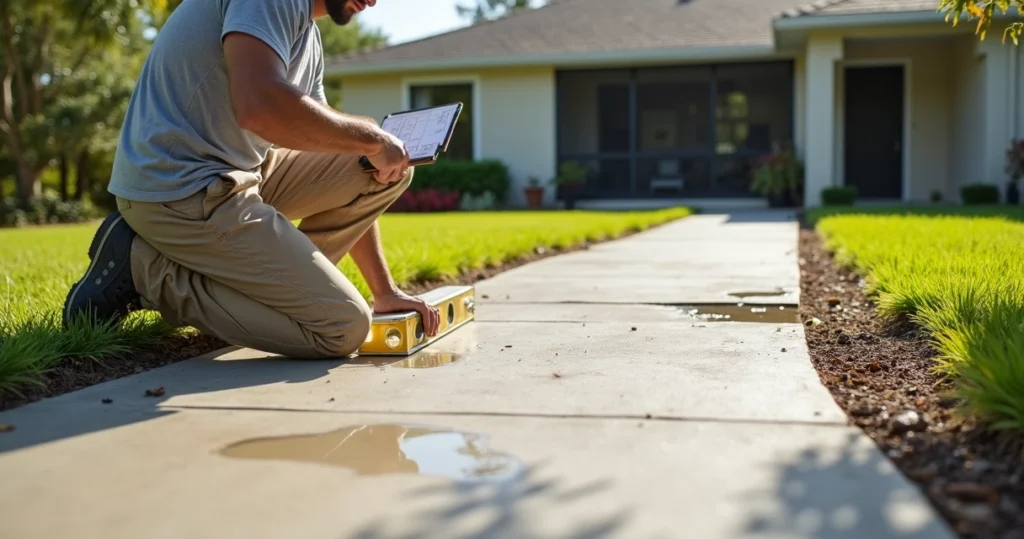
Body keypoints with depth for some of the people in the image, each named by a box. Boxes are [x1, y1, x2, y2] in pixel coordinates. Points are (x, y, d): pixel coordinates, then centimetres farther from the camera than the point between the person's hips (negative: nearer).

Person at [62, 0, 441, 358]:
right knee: (344, 327, -13)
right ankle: (144, 268, -5)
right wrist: (373, 137, -17)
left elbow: (339, 181, 13)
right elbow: (260, 106, -34)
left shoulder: (307, 36, 15)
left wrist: (384, 290, 10)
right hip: (178, 193, -9)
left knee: (391, 168, 8)